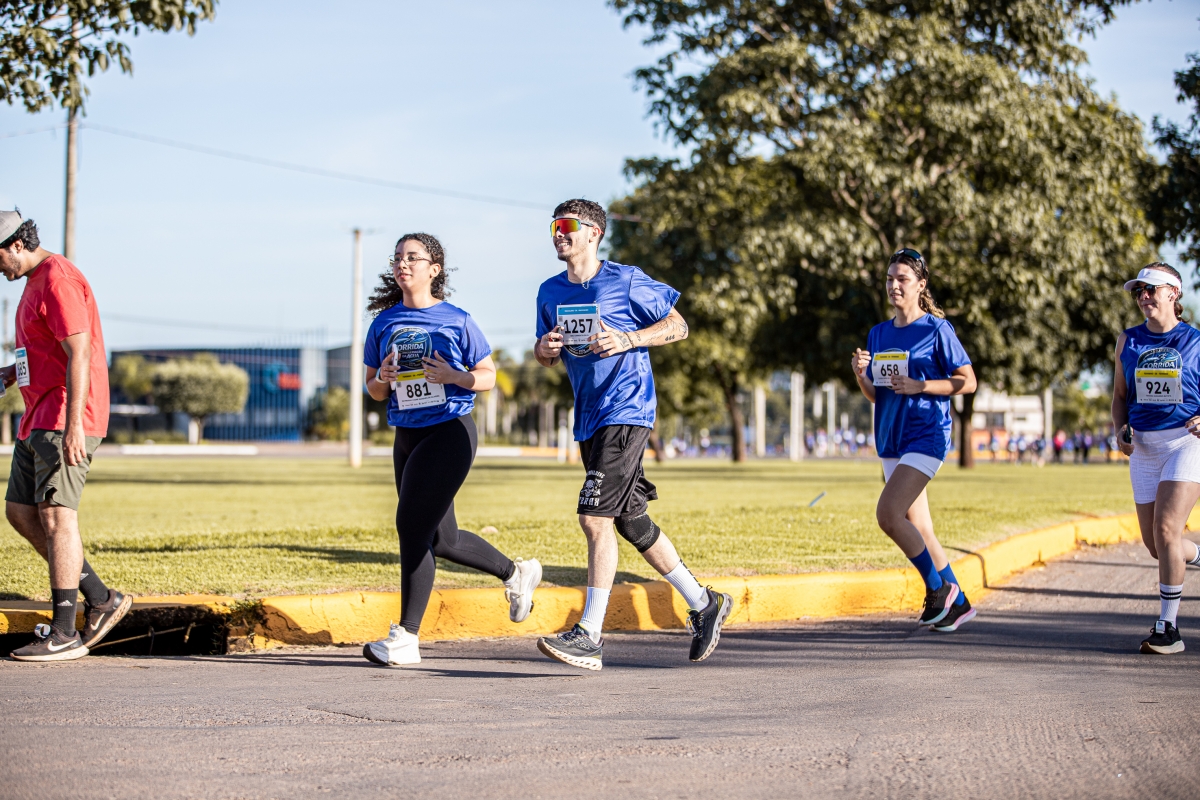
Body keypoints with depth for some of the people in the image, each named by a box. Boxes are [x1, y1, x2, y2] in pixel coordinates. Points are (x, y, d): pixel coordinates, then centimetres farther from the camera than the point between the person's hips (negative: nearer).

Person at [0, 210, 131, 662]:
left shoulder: (58, 280, -14)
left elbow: (79, 353, -21)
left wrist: (73, 425, -26)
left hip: (64, 421, -11)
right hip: (38, 420, 11)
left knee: (56, 516, -11)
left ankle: (64, 635, -10)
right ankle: (100, 600, 13)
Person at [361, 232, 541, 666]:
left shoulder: (457, 320, -4)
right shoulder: (385, 323, 7)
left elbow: (489, 377, 1)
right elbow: (374, 390, 13)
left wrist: (453, 376, -17)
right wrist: (384, 378, -9)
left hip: (450, 432, -6)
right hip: (406, 436, 6)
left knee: (412, 526, -14)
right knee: (441, 539, 12)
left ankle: (406, 639, -10)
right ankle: (517, 573, 38)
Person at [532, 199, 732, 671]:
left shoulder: (626, 281, -6)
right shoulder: (551, 292, 11)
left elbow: (678, 326, 0)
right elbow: (546, 356, 21)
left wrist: (627, 340, -15)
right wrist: (545, 348, -3)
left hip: (626, 413, -8)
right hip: (589, 420, 8)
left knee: (595, 517, -16)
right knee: (631, 522, 12)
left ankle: (590, 635, -14)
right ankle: (703, 604, 27)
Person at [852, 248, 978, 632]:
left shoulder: (936, 329, -6)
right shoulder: (878, 334, 13)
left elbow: (967, 381, -6)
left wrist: (919, 386, -16)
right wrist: (860, 374, -3)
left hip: (926, 437, -7)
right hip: (891, 441, 7)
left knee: (888, 514, -20)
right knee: (917, 528, 8)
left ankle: (938, 587, -4)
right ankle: (957, 602, 20)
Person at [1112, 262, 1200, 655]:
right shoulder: (1128, 341, 8)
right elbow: (1120, 396, 16)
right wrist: (1122, 430, -2)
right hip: (1144, 449, 5)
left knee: (1165, 529, -17)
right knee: (1155, 544, 5)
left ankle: (1168, 627, -9)